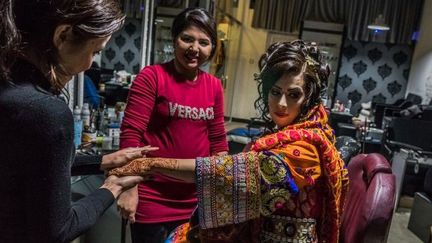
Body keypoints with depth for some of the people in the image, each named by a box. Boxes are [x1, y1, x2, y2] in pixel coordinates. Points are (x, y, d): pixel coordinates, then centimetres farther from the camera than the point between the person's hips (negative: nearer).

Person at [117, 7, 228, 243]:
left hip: (198, 202, 5)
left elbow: (218, 140, 10)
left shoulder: (214, 86, 4)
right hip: (153, 201, -4)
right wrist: (129, 189, -16)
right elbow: (130, 134, -12)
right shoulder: (152, 76, -10)